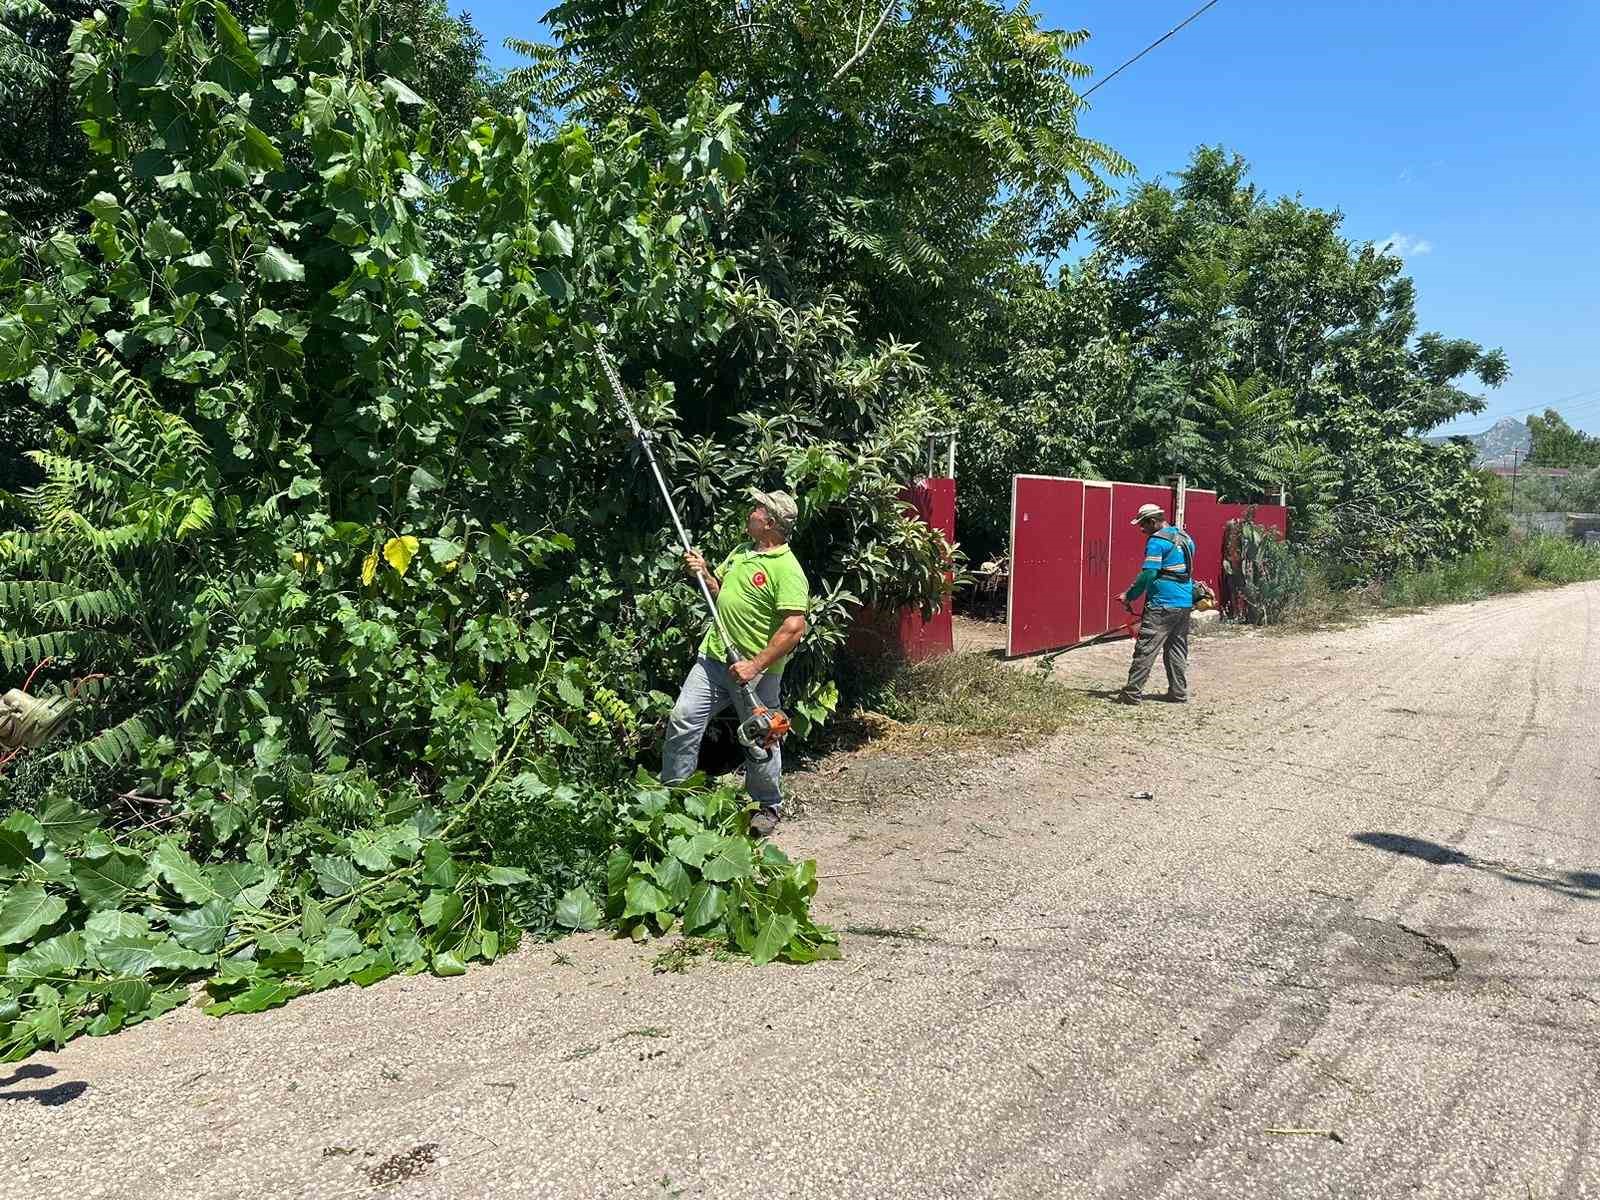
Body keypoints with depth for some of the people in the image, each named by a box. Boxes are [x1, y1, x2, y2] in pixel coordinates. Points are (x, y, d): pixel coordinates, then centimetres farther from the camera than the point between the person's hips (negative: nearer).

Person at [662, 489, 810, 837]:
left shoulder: (786, 570, -18)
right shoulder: (741, 552, 10)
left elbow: (794, 628, -25)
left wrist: (755, 666, -26)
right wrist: (702, 573, 2)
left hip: (757, 671, -7)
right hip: (714, 656, 7)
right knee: (682, 719, 2)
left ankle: (768, 807, 27)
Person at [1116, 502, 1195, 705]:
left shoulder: (1157, 541, -12)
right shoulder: (1185, 538, 15)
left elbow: (1148, 574, -18)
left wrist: (1129, 596, -9)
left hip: (1163, 604, -9)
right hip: (1186, 604, 9)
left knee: (1145, 648, -5)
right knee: (1178, 649, 15)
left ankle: (1132, 693, -5)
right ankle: (1179, 692, 17)